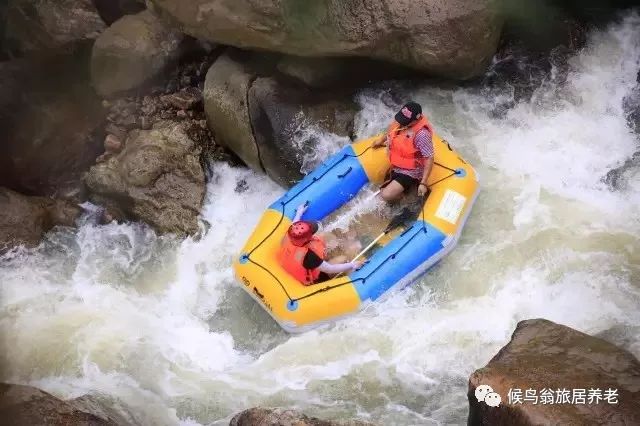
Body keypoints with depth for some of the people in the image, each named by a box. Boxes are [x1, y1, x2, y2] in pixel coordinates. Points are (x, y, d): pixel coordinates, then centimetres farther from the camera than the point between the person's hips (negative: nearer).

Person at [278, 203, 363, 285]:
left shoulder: (288, 237, -25)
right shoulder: (307, 256, -44)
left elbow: (294, 225, 2)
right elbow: (330, 269, -33)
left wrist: (299, 212, 19)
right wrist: (352, 265, -22)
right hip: (311, 280, -7)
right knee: (343, 259, -3)